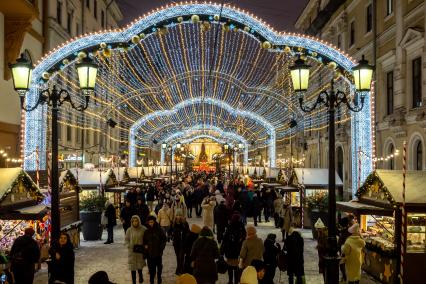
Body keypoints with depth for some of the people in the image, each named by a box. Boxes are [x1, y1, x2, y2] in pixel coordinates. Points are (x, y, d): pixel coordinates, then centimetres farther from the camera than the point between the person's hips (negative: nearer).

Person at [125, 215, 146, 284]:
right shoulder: (129, 230, -5)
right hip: (132, 251, 1)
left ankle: (140, 276, 40)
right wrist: (130, 246, -11)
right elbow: (126, 239, 4)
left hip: (140, 251, -1)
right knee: (132, 266, 3)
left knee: (139, 265, 8)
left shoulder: (143, 229, -9)